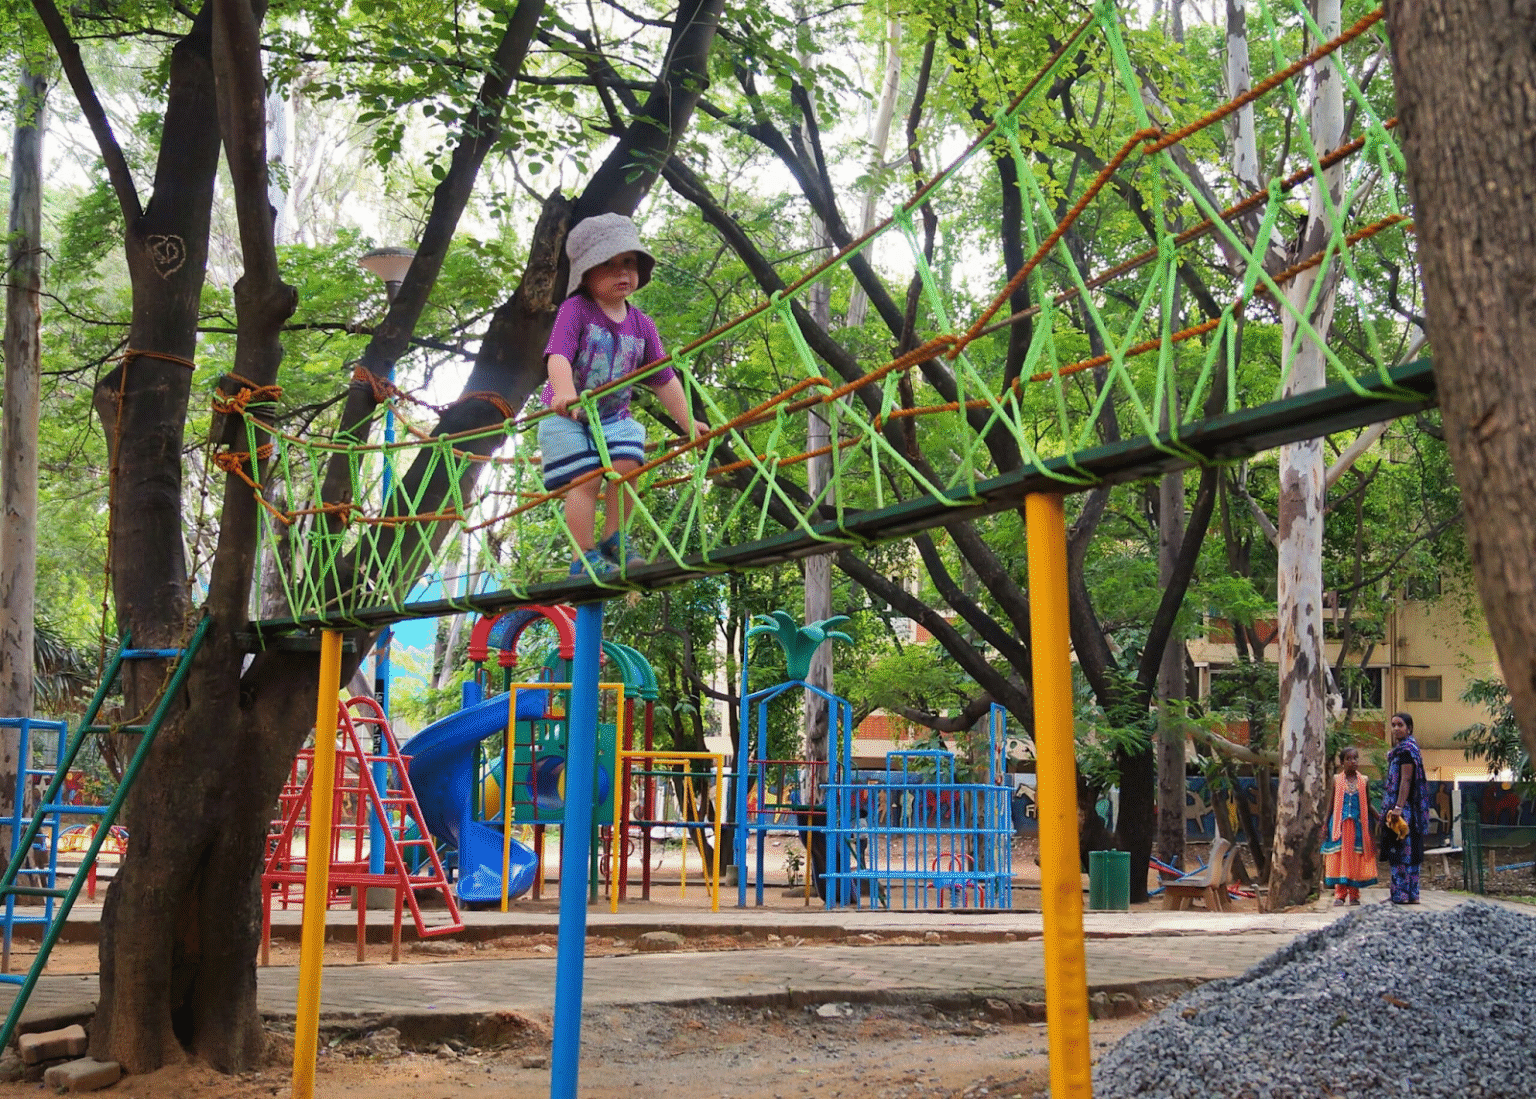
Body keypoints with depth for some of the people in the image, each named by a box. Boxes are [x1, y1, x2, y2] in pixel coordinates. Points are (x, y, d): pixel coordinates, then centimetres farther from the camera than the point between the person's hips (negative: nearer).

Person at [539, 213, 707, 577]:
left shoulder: (641, 325, 2)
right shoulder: (575, 309, -13)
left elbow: (663, 379, 11)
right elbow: (557, 354, -29)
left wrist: (687, 421, 9)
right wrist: (564, 393, -48)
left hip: (614, 417, 4)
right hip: (567, 417, -4)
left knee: (626, 468, -15)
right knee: (585, 478, -14)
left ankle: (612, 543, 5)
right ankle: (584, 558, -4)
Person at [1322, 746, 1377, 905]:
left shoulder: (1363, 780, 7)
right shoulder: (1336, 780, 4)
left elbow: (1368, 805, 11)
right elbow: (1331, 804, 7)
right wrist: (1325, 825, 2)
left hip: (1358, 823, 1)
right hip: (1340, 824, -1)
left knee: (1356, 858, 1)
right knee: (1339, 857, -3)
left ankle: (1354, 895, 8)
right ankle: (1339, 894, 1)